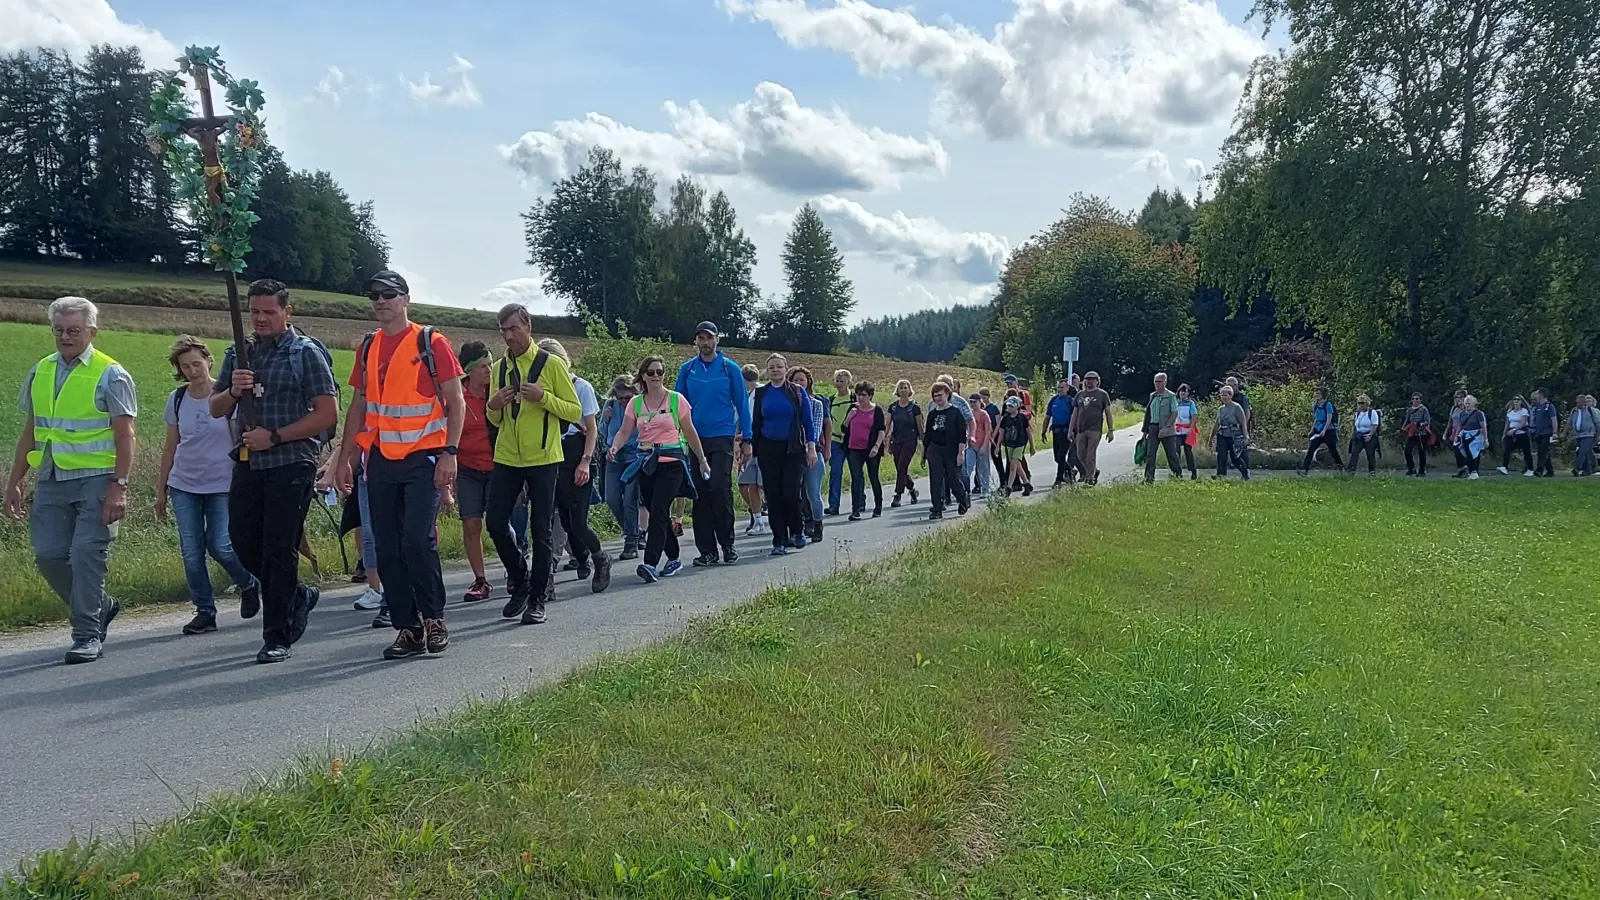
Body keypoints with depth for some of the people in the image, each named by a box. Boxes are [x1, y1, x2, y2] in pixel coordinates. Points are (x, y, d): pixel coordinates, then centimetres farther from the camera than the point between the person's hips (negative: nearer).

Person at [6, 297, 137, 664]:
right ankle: (100, 607, 24)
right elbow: (30, 432, 19)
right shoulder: (40, 372, 13)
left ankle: (87, 635, 4)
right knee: (48, 555, 2)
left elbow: (124, 436, -7)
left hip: (95, 481, -6)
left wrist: (119, 487, -15)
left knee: (86, 555, -7)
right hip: (50, 481, 6)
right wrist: (14, 482, 16)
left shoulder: (110, 375, -4)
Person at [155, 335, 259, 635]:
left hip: (222, 485, -3)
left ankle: (249, 585, 20)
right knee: (191, 553, 0)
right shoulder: (177, 399, 5)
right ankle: (205, 612, 11)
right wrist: (161, 489, 15)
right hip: (184, 486, 3)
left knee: (220, 546, -9)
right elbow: (170, 447, 13)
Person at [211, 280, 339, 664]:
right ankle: (298, 596, 33)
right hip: (248, 463, 6)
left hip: (292, 464, -6)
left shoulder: (306, 353, -4)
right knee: (243, 541, 8)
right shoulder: (237, 354, 13)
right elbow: (215, 409, 16)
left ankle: (277, 637, 7)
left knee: (279, 550, -3)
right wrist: (232, 391, -7)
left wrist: (274, 437, -15)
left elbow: (327, 414, -10)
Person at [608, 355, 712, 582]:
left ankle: (650, 564, -23)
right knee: (657, 514, 9)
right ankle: (673, 559, 23)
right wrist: (614, 447, -17)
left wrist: (702, 460, 10)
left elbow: (690, 433, 6)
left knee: (659, 512, -16)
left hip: (671, 462, -4)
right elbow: (625, 432, 3)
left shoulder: (676, 399, 0)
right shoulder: (635, 403, 8)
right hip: (646, 462, 4)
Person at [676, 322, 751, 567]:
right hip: (695, 438, 3)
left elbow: (742, 405, 4)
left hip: (722, 438, -3)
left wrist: (746, 440, 1)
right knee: (700, 493, 3)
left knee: (720, 488, -13)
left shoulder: (730, 368, 2)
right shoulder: (687, 369, 8)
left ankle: (727, 544, 1)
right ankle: (707, 550, 9)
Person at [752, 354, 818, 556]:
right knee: (773, 495, 0)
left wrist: (811, 448, -3)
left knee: (791, 493, -10)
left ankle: (797, 531, 15)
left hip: (793, 449, -2)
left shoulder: (798, 392, 3)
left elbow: (807, 422, 3)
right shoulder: (761, 393, 8)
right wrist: (753, 449, 7)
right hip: (768, 450, 2)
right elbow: (755, 423, 11)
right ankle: (779, 541, 7)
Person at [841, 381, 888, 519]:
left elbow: (882, 431, -5)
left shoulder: (877, 410, -1)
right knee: (855, 479, -5)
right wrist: (849, 417, -8)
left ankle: (878, 507, 25)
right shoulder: (853, 409, 8)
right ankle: (856, 510, -6)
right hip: (854, 449, 2)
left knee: (874, 478, 7)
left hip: (871, 450, -2)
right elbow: (843, 429, 9)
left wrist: (877, 446, -17)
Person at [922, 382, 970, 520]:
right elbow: (927, 435, 17)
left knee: (953, 480, 2)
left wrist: (960, 453, -13)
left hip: (951, 451, -4)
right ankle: (937, 510, -1)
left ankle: (965, 499, 31)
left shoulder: (955, 413, -4)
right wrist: (923, 454, 16)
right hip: (934, 450, 4)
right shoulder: (932, 414, 11)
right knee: (935, 481, -3)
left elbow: (962, 435, -7)